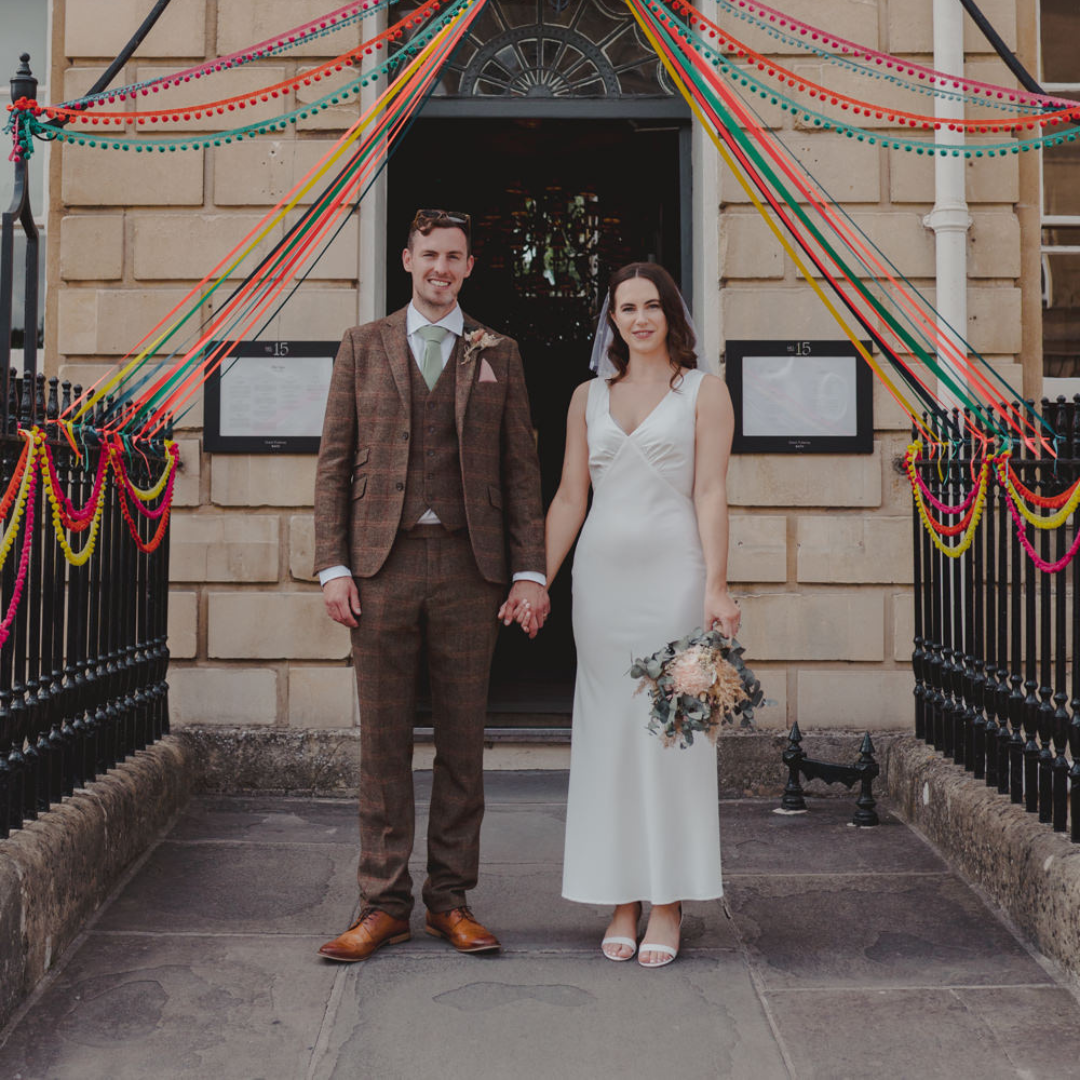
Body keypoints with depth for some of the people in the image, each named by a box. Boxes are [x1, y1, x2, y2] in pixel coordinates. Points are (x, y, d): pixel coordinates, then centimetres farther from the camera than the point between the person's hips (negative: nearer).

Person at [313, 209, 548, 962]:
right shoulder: (363, 346, 11)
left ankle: (451, 900, 17)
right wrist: (333, 565, -3)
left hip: (469, 566, 1)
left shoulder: (498, 355, 12)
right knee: (384, 740, 3)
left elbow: (522, 469, 8)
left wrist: (529, 570, -1)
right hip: (383, 562, 0)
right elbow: (335, 462, 7)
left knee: (463, 740, 5)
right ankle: (384, 904, 13)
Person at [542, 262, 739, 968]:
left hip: (673, 572, -3)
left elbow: (710, 493, -2)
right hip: (602, 574, 3)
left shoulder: (703, 391, 6)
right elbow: (569, 499, 13)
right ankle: (622, 903, 13)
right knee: (608, 730, 4)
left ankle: (669, 904, 8)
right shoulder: (588, 398, 15)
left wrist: (716, 585, -11)